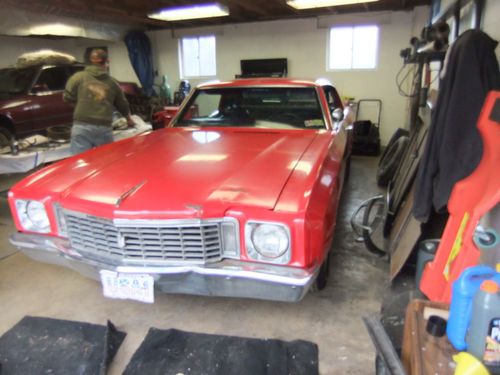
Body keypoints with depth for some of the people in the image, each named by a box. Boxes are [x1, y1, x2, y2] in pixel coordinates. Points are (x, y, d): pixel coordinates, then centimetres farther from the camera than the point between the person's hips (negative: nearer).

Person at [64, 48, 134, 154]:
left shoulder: (79, 77, 6)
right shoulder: (112, 82, 14)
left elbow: (67, 97, 5)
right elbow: (122, 105, 23)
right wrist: (129, 119, 42)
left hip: (82, 126, -2)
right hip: (104, 128, 2)